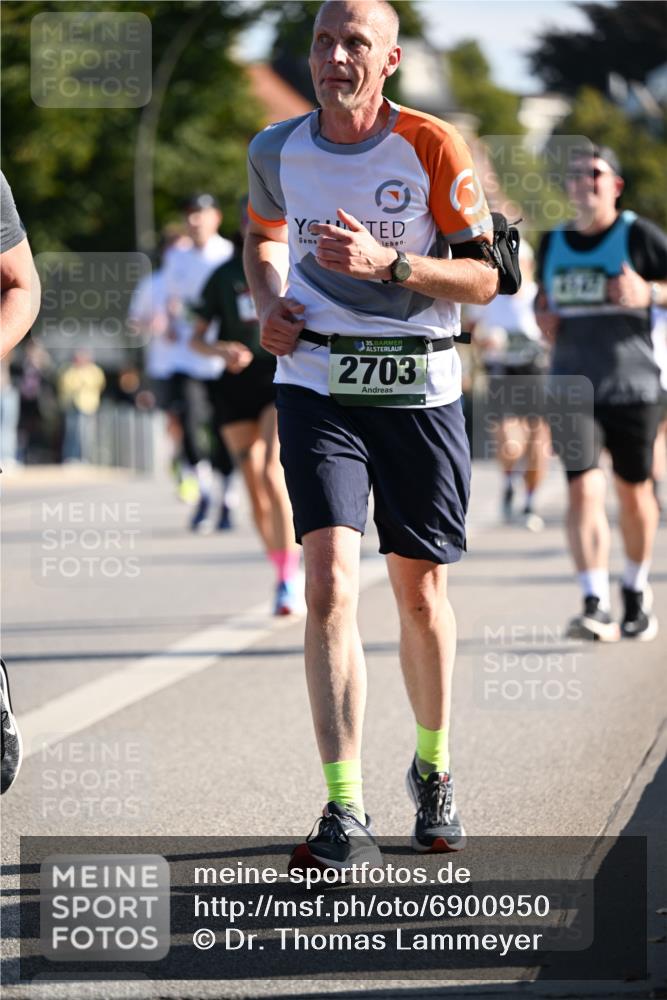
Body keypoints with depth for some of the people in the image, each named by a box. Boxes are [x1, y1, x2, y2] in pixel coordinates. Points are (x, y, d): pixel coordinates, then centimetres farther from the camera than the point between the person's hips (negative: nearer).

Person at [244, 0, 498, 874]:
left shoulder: (433, 147, -6)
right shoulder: (277, 150, 3)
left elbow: (484, 278, -5)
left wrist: (388, 263, -21)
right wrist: (269, 303, 5)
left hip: (420, 388, -1)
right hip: (318, 383, 1)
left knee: (421, 593, 9)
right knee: (330, 585, -15)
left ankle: (434, 769, 35)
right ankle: (346, 817, -17)